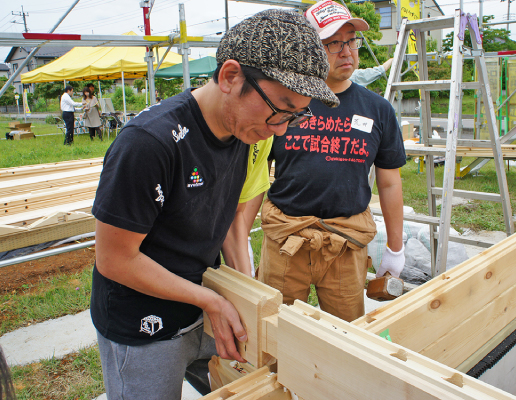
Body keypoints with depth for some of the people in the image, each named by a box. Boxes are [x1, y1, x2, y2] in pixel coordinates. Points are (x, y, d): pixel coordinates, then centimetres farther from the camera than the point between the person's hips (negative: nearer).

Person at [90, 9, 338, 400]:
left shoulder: (241, 130, -5)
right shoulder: (148, 142, -30)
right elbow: (114, 259, -22)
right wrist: (212, 301, -19)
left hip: (203, 308, 7)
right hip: (142, 332, -6)